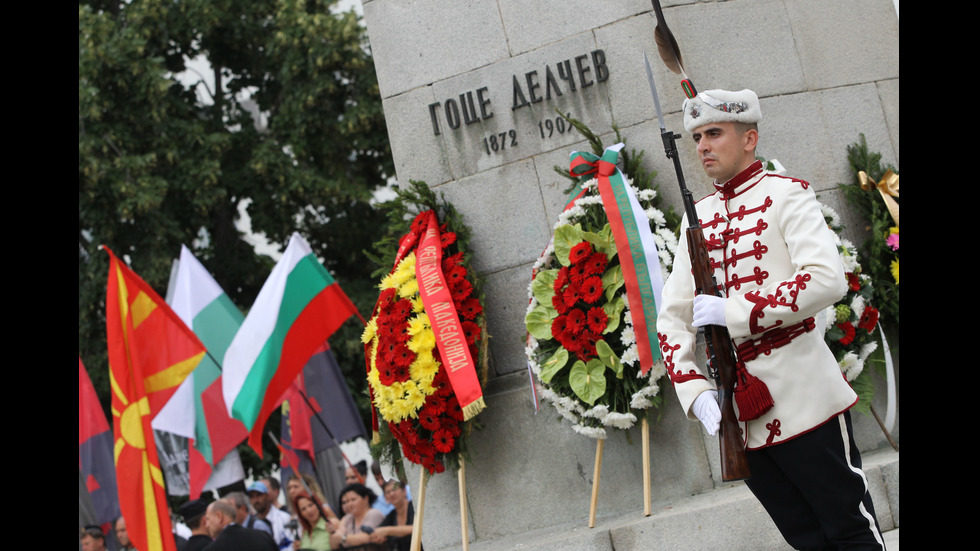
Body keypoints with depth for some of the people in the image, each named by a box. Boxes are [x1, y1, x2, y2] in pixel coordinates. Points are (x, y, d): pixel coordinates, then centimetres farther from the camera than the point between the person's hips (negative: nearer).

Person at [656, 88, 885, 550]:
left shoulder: (786, 194, -3)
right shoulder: (698, 218, 14)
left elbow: (828, 279, -19)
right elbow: (673, 316, 10)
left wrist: (733, 312, -21)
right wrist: (695, 389, -6)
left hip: (803, 403, -5)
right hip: (736, 415, 5)